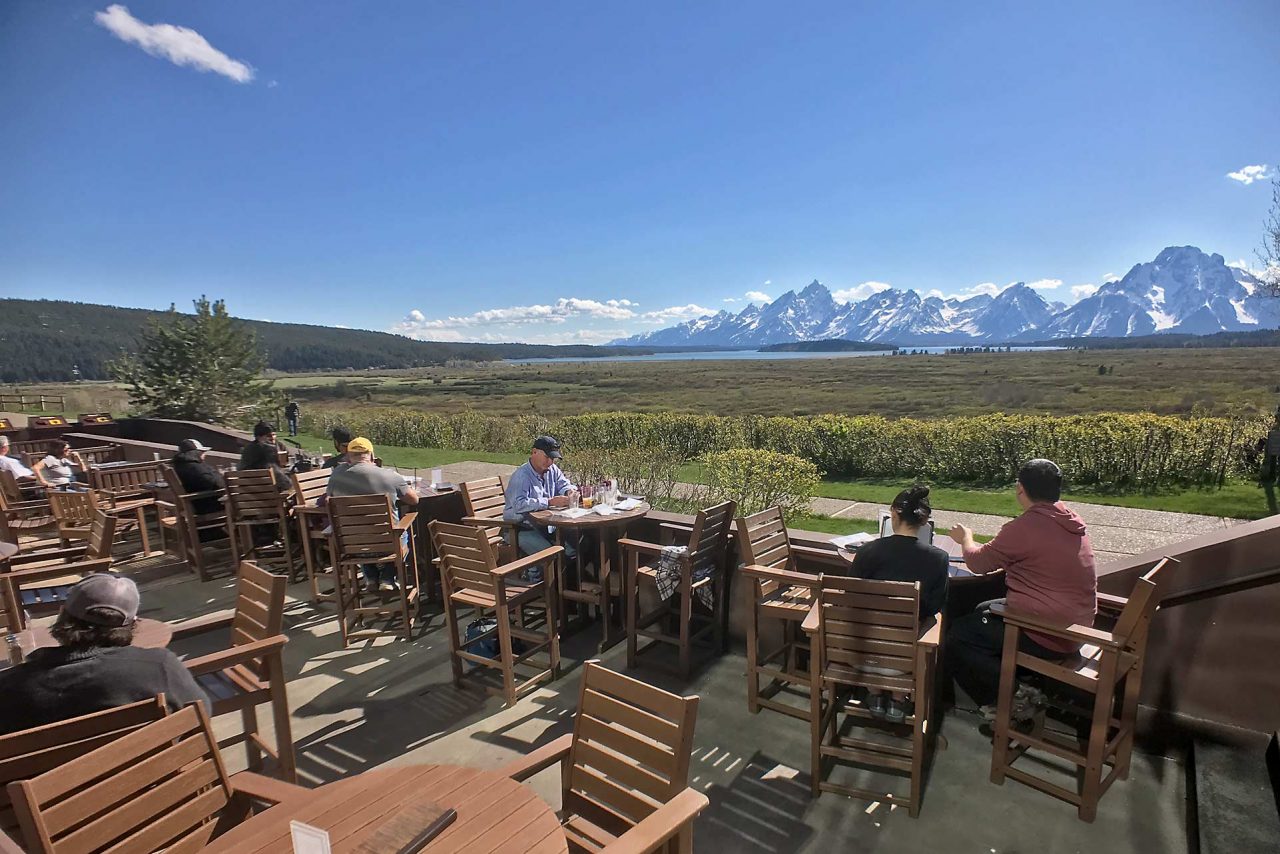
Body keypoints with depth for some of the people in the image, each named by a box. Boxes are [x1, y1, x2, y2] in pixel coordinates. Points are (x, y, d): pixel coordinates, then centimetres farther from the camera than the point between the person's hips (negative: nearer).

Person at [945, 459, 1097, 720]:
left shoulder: (1024, 528, -22)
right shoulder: (1073, 523, 5)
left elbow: (978, 562, -8)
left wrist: (966, 538, 13)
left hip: (1045, 639, -9)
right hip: (1076, 631, 9)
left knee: (957, 637, 1)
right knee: (983, 611, 25)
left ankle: (1013, 697, -4)